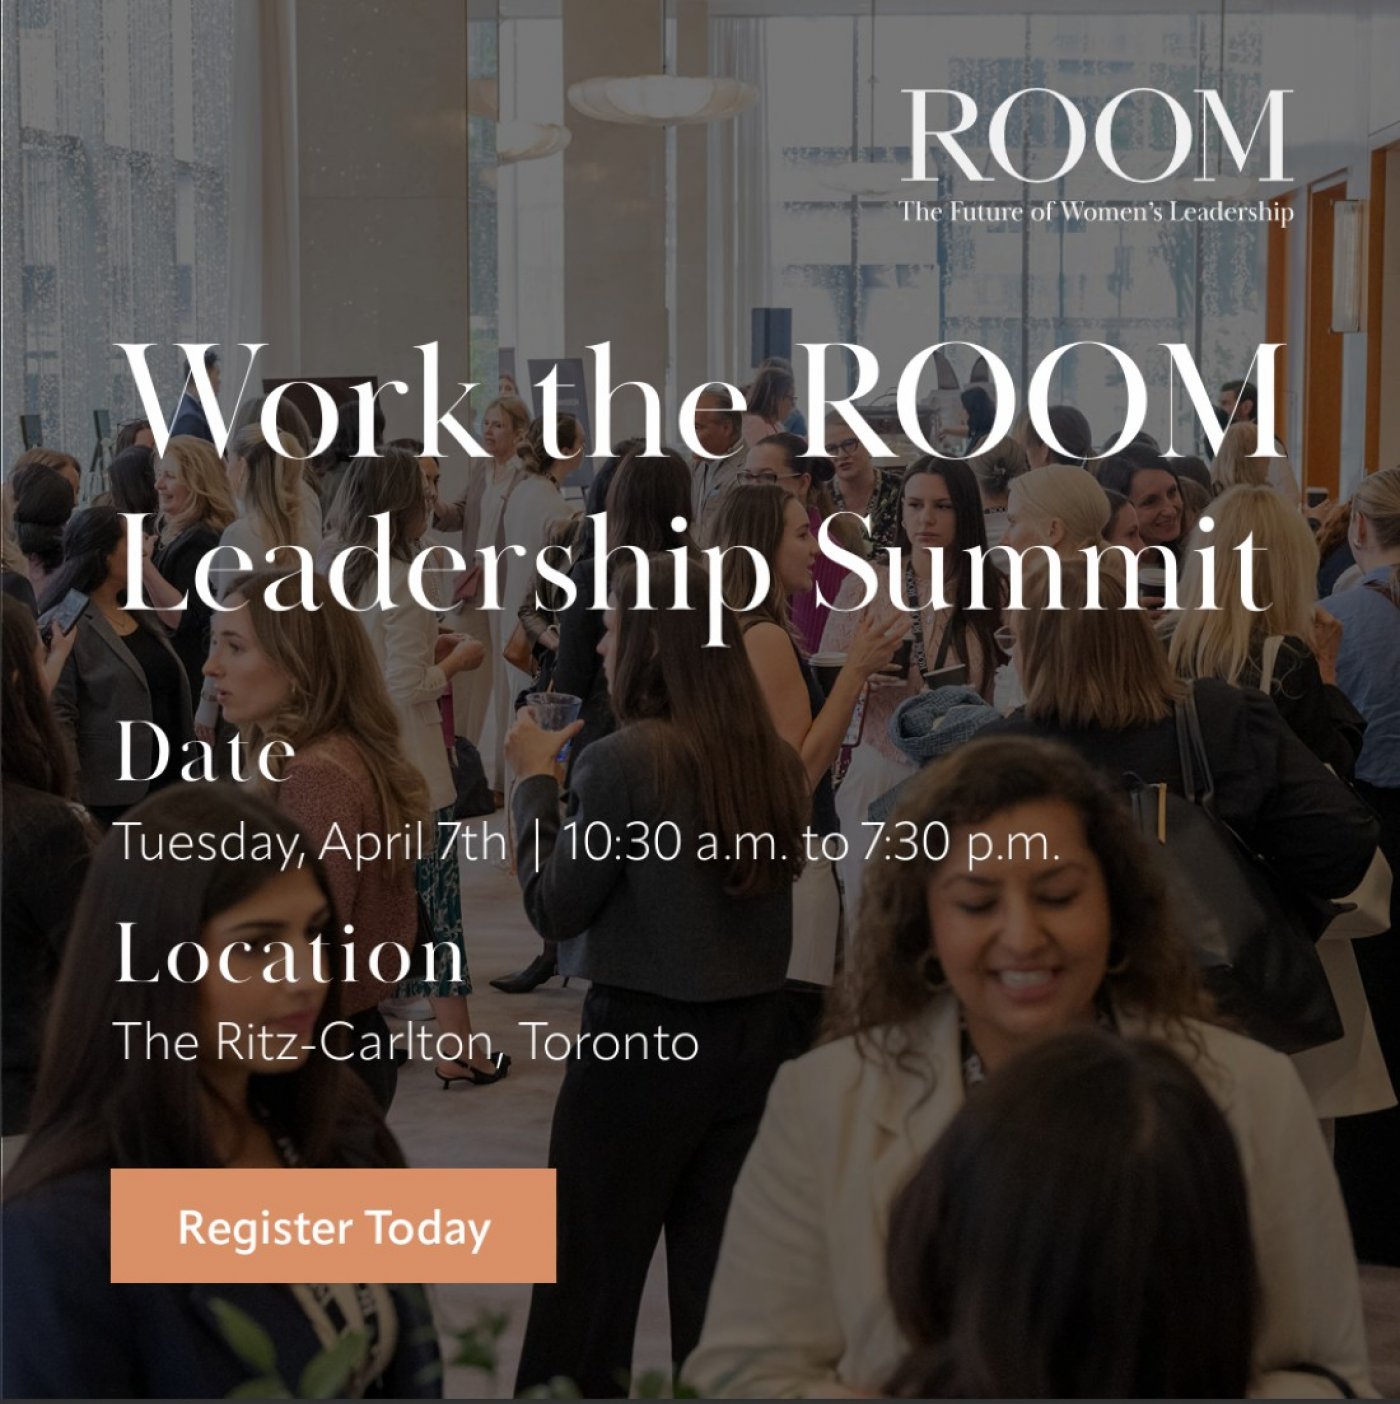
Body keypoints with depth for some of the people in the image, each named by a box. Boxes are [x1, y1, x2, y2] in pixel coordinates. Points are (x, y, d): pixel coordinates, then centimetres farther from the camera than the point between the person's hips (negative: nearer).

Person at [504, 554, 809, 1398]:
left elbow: (555, 909, -11)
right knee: (710, 1254, 15)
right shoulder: (773, 760, 2)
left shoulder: (625, 759, -16)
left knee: (593, 1267, 5)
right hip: (753, 1026, 6)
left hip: (646, 1033, -6)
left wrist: (538, 782, 0)